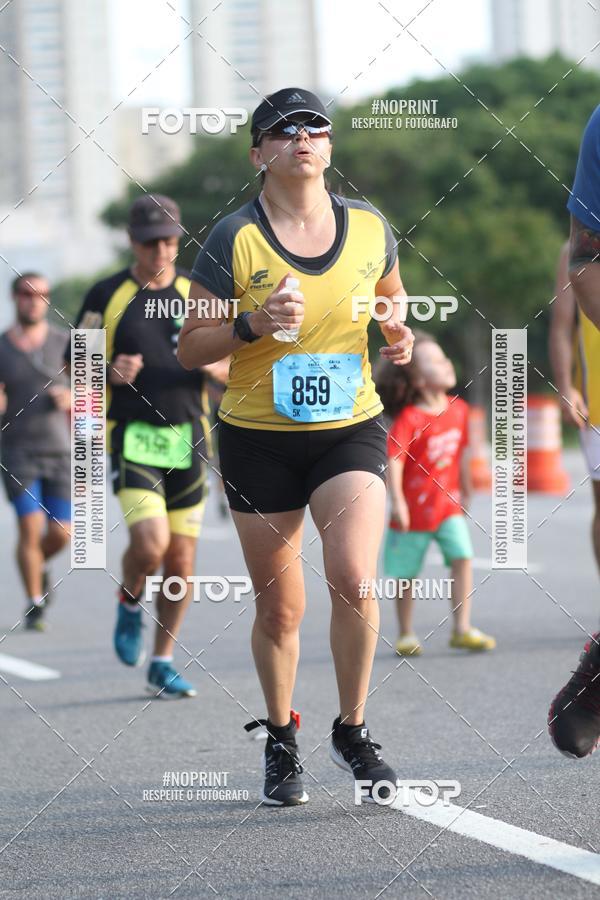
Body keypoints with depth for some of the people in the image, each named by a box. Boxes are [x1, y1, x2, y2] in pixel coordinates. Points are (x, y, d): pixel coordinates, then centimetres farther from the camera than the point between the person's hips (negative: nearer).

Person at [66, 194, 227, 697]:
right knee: (150, 541, -21)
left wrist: (212, 363, -11)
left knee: (182, 557, 3)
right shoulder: (107, 296, 1)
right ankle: (130, 605, 12)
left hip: (187, 439, 3)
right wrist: (110, 371, -17)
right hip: (133, 438, -3)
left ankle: (163, 665, 16)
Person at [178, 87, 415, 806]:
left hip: (351, 430, 1)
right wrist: (254, 324, -19)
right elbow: (189, 348, -3)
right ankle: (280, 742, 28)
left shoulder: (369, 227, 2)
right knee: (279, 609, 5)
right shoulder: (234, 239, -6)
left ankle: (352, 731, 1)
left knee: (354, 578, -19)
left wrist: (399, 338, -1)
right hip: (258, 439, -1)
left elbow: (390, 301, 21)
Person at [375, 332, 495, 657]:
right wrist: (397, 501, -31)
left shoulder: (458, 409, 0)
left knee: (462, 557, -11)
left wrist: (466, 490, 20)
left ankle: (462, 629, -6)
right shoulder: (409, 419, -20)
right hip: (414, 508, -4)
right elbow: (393, 458, -24)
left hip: (447, 503, 4)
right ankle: (406, 634, 22)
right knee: (407, 574, 7)